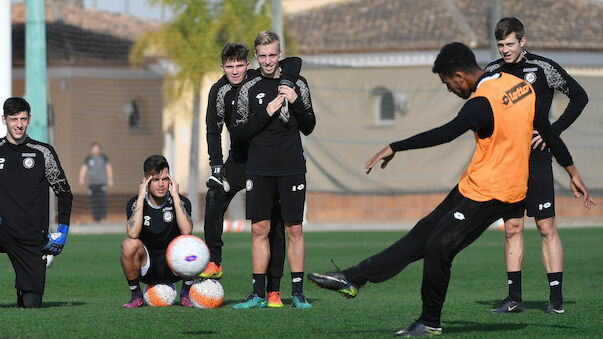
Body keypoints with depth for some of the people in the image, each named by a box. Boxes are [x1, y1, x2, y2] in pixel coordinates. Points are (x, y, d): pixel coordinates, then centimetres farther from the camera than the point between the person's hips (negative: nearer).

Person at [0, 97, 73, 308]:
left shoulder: (43, 153, 4)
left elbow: (64, 192, 10)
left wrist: (62, 231, 0)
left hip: (32, 239, 0)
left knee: (31, 303, -4)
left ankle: (23, 289, 32)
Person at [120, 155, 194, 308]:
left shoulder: (181, 201, -6)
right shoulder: (134, 203, -7)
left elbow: (186, 231, -26)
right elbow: (133, 234, -27)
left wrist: (175, 196, -22)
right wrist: (141, 198, -23)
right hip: (146, 268, 0)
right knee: (129, 244, -30)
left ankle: (186, 294, -3)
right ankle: (136, 295, -7)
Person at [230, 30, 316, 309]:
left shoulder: (296, 84, 7)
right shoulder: (249, 89, 5)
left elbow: (308, 127, 7)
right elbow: (236, 134, 2)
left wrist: (296, 103, -10)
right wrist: (266, 114, -10)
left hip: (292, 168, 0)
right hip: (259, 169, 0)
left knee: (294, 230, -1)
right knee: (259, 229, 0)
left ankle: (297, 293, 4)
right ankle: (258, 294, 4)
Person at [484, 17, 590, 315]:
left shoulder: (543, 68, -4)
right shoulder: (492, 72, 8)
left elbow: (579, 97, 0)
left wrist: (552, 131, -7)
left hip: (536, 159, -4)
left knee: (546, 228, -5)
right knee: (512, 228, 4)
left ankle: (556, 298, -3)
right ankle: (514, 298, 7)